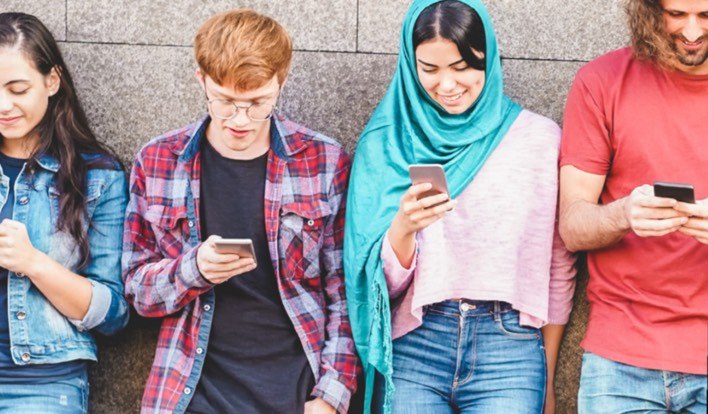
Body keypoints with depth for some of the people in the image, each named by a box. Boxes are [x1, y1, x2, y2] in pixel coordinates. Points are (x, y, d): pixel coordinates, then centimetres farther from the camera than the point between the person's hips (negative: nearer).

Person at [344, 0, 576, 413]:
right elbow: (383, 280, 2)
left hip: (508, 348, -1)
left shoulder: (539, 138, 1)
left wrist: (547, 378, 11)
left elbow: (559, 268, 8)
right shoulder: (389, 143, 3)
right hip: (413, 351, 1)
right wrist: (403, 227, -17)